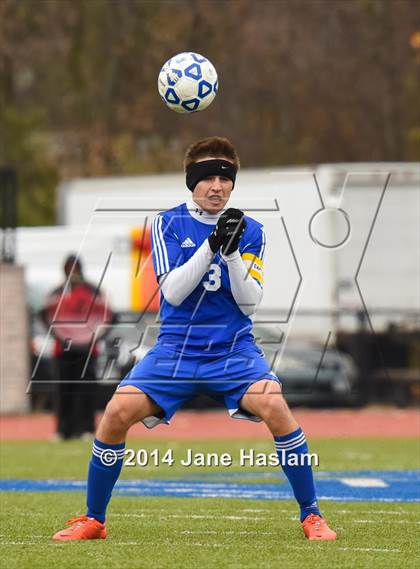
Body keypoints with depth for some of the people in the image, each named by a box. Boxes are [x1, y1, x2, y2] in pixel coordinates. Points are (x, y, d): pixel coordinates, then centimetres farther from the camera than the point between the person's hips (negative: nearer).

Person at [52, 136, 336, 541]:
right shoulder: (169, 224, 1)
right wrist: (211, 245, -22)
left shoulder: (249, 231, 3)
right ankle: (93, 520, 0)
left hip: (233, 349, 0)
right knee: (117, 412, -18)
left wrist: (233, 252, -19)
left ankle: (311, 516, -13)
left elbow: (250, 303, -4)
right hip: (176, 348, 0)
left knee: (275, 407, -27)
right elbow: (172, 291, -12)